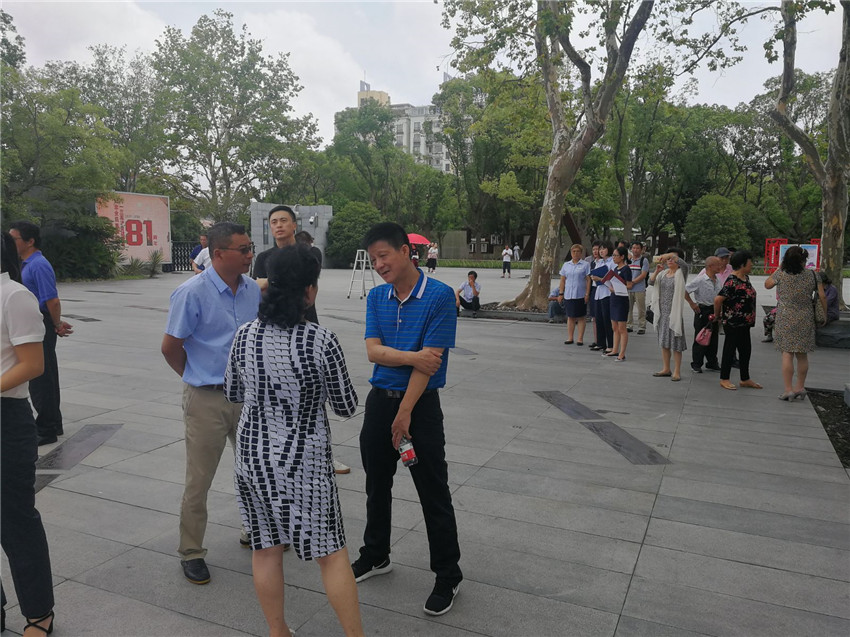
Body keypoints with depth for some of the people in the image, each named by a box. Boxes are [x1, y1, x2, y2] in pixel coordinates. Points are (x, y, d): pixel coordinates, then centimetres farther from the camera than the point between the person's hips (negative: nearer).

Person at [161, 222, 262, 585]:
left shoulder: (253, 290, 1)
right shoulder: (192, 293, -16)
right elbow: (170, 347, -9)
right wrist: (197, 378, 4)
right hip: (207, 400, -5)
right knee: (198, 480, 6)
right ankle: (191, 552, 24)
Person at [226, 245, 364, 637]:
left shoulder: (244, 336, -6)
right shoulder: (321, 341, -20)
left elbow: (233, 395, 9)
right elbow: (346, 407, -9)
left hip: (253, 454, 5)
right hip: (304, 462, -4)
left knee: (265, 549, 18)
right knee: (330, 553, 11)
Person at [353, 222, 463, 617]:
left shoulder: (440, 296, -14)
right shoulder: (376, 297, 4)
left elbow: (430, 361, -17)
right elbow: (372, 350, -5)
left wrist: (404, 413, -15)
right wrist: (413, 356, -22)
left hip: (421, 405, -5)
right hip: (379, 399, 6)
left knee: (434, 494, 4)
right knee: (377, 484, 19)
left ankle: (448, 576, 21)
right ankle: (375, 556, 40)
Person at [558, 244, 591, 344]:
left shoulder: (585, 265, 1)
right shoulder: (566, 265, 12)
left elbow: (588, 280, -3)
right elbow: (562, 280, 13)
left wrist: (587, 294, -10)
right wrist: (561, 293, 7)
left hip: (580, 295, -3)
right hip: (568, 295, 3)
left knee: (581, 317, 2)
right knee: (570, 317, 8)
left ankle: (580, 339, 8)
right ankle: (570, 338, 15)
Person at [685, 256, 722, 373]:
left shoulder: (717, 280, 7)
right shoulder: (700, 280, -16)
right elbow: (685, 290, -17)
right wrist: (692, 304, -13)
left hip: (714, 311, 7)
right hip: (702, 311, -7)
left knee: (713, 338, 12)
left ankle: (712, 363, 24)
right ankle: (696, 364, 10)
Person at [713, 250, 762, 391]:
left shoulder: (746, 278, 9)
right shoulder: (732, 282, -21)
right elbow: (718, 299, -26)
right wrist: (717, 315, -12)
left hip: (744, 323, 9)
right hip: (733, 323, -9)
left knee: (746, 350, 15)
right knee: (730, 350, 1)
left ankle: (745, 379, 27)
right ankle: (724, 379, 13)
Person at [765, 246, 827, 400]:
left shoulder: (781, 274, -9)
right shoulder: (813, 275, -3)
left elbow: (767, 284, 10)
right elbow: (822, 297, -1)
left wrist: (779, 268, 14)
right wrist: (824, 314, 12)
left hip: (786, 319, -2)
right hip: (805, 319, 3)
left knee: (787, 354, -1)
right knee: (802, 354, 12)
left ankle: (788, 389, -4)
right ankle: (800, 388, 22)